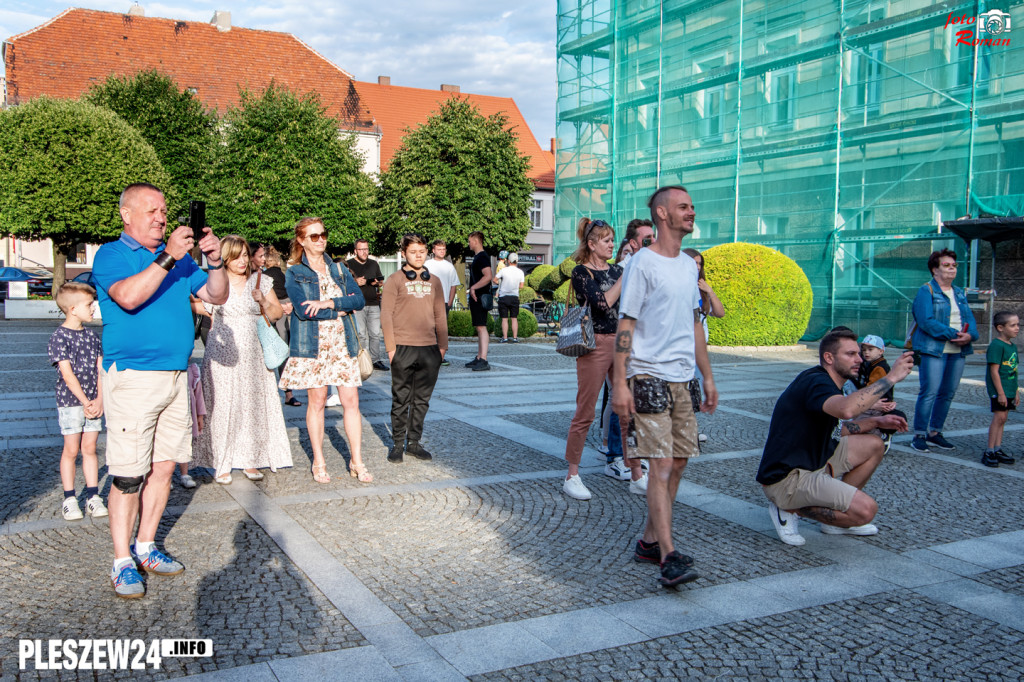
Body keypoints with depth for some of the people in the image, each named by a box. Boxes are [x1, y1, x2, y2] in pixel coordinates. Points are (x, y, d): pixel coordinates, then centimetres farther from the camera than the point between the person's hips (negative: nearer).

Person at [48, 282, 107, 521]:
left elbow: (100, 370, 5)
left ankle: (93, 497, 12)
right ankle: (69, 499, 11)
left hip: (94, 403, 5)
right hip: (70, 403, -4)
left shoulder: (91, 336, 9)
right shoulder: (59, 337, -8)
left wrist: (99, 400, -7)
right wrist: (85, 402, -16)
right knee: (71, 450, 1)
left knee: (90, 449, 8)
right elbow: (67, 374, -13)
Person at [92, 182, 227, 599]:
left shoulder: (178, 256, 15)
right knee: (128, 476, -4)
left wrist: (215, 261, -6)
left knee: (164, 467, 9)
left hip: (176, 376, 6)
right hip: (133, 378, -6)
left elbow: (217, 296, 11)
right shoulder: (110, 255, -2)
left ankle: (145, 547, 23)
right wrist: (167, 257, -23)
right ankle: (122, 563, 7)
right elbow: (129, 296, -21)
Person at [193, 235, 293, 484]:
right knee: (222, 406, -4)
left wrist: (262, 301, -6)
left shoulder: (260, 281, 8)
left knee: (254, 405, 2)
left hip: (254, 356, 2)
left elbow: (277, 312, 11)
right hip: (223, 356, -2)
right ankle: (221, 464, 5)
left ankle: (250, 460, 13)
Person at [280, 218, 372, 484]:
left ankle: (357, 462, 7)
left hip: (342, 342, 3)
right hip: (312, 343, -3)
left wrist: (329, 303, -14)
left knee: (351, 401, -1)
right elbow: (303, 310, -12)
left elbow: (359, 299, 0)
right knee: (316, 400, 1)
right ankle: (319, 463, 14)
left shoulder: (339, 270, 14)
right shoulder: (294, 273, 2)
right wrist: (339, 311, -7)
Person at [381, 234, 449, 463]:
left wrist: (442, 345, 10)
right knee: (401, 399, 2)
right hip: (403, 348, -4)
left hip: (429, 349, 4)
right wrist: (391, 347, -8)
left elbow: (440, 315, 16)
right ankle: (398, 444, 11)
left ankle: (414, 442, 18)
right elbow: (386, 315, -2)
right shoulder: (395, 280, 1)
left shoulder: (434, 281, 12)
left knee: (422, 400, 8)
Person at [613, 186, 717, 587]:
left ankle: (649, 541, 21)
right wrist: (620, 383, -17)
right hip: (649, 377, -8)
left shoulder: (689, 266, 15)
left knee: (677, 463, 9)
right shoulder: (642, 263, -8)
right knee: (660, 465, -11)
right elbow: (625, 325, -11)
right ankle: (669, 557, -10)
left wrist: (707, 377, 18)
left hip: (682, 379, 8)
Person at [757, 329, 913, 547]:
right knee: (865, 509, -21)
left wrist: (876, 421, 12)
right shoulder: (815, 382, -20)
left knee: (873, 445, 13)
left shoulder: (825, 382, 14)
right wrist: (891, 377, -34)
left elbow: (835, 428, 24)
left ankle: (837, 513, 15)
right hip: (785, 478, -11)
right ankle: (791, 509, -3)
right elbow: (846, 409, -42)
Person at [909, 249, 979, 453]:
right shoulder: (926, 291, -4)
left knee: (948, 394, 9)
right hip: (934, 350, -7)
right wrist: (953, 334, -20)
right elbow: (926, 321, -16)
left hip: (958, 352, 7)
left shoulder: (959, 293, 19)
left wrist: (969, 335, -10)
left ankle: (934, 433, 20)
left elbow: (970, 319, 13)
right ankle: (919, 435, -3)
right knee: (929, 392, -10)